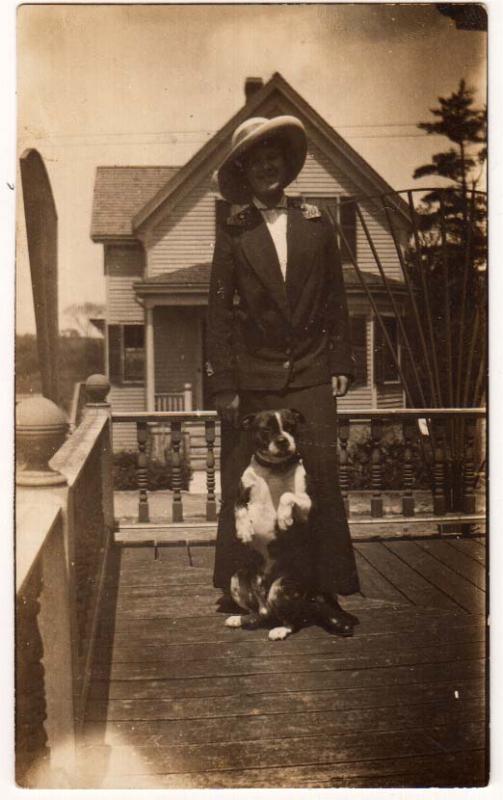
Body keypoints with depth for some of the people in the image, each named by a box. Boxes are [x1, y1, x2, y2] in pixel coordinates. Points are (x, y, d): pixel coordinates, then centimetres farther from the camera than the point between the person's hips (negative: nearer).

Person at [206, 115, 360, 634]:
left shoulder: (315, 223, 10)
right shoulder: (232, 233, 3)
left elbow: (335, 299, 11)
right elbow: (218, 311, 0)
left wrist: (340, 363, 5)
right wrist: (223, 385, -6)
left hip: (311, 377, 2)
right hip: (252, 381, -1)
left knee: (322, 481, -1)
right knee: (245, 488, 4)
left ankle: (329, 592, 9)